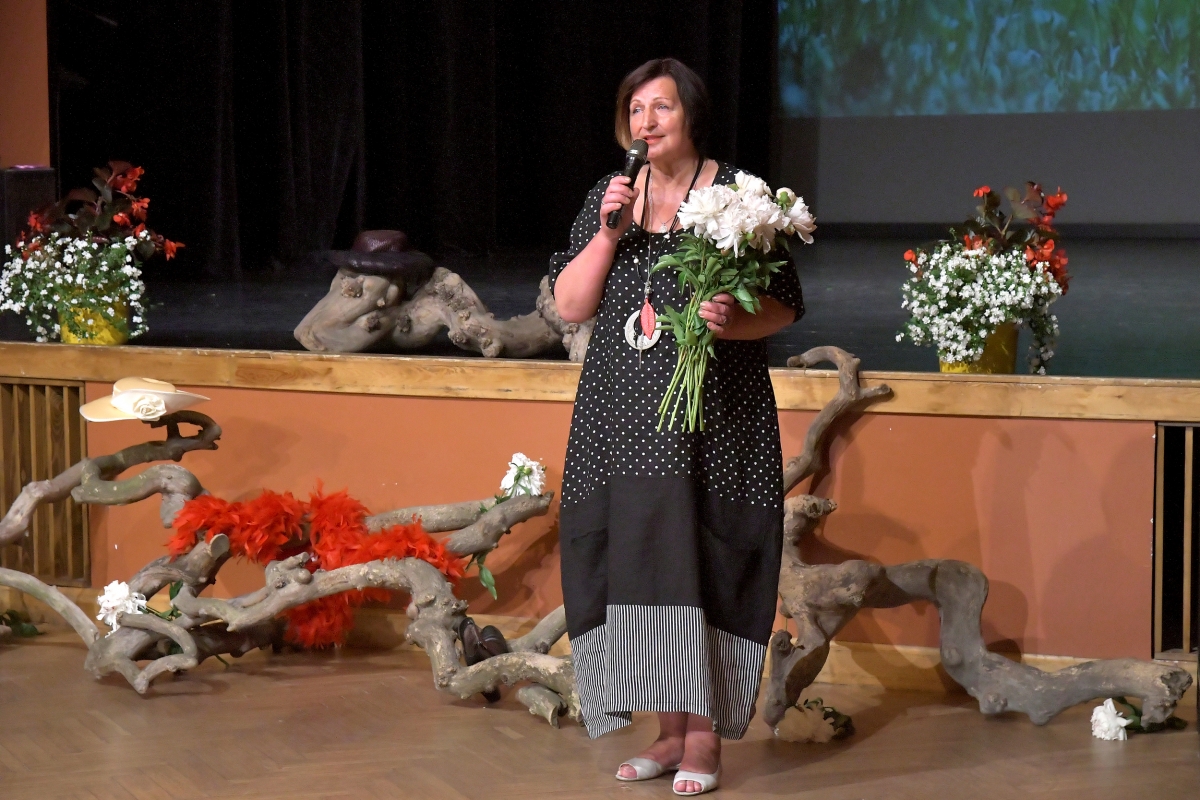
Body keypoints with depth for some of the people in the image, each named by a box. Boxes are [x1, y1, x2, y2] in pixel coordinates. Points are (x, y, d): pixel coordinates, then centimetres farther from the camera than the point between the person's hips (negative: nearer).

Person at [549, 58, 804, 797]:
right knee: (636, 564, 3)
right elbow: (569, 306, 5)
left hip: (713, 417, -4)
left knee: (699, 564, -6)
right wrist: (609, 232, -7)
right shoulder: (608, 197, 11)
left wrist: (735, 321, -21)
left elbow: (785, 306, -1)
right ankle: (670, 732, 14)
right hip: (624, 418, 4)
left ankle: (704, 737, 4)